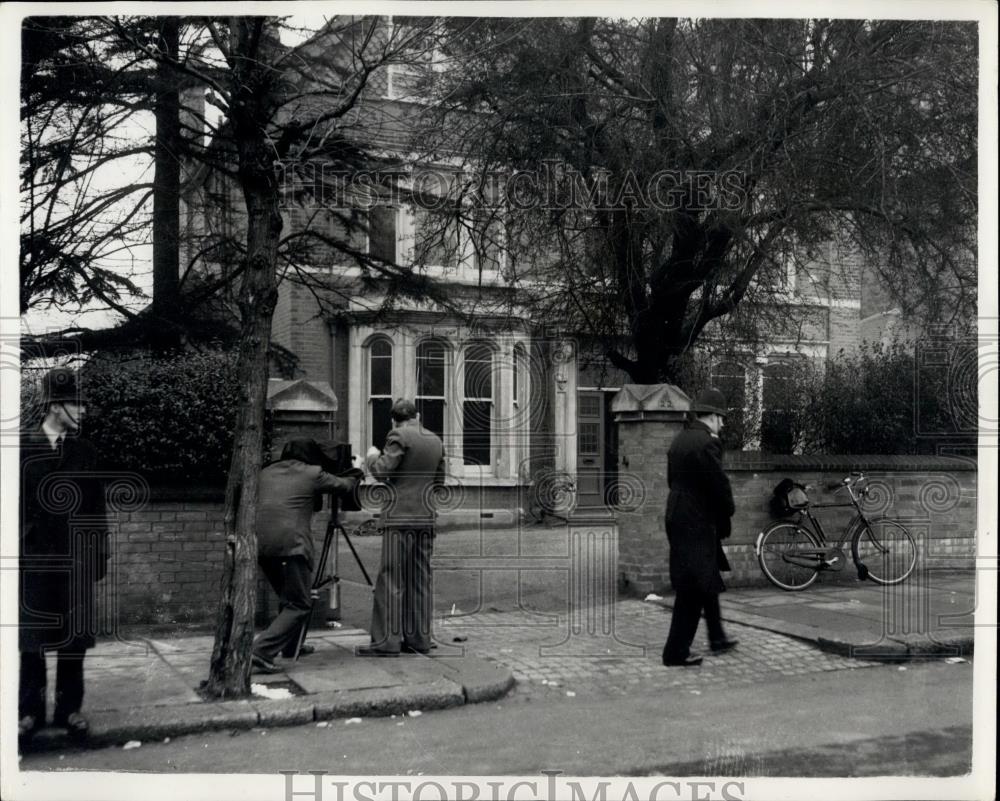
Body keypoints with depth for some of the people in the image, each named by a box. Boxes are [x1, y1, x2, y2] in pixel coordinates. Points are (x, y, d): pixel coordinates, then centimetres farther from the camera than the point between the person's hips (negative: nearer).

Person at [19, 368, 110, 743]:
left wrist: (100, 554, 6)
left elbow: (97, 508, 9)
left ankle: (69, 708, 16)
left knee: (74, 636, 6)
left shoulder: (85, 452, 7)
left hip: (76, 559, 2)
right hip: (33, 558, -2)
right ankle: (30, 710, 15)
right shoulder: (22, 446, 0)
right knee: (31, 636, 4)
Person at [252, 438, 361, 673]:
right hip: (291, 544, -6)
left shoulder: (266, 472, 21)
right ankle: (261, 653, -15)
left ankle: (291, 645, 34)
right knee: (298, 605, -2)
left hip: (260, 543, 7)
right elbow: (343, 486, 20)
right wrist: (354, 477, 44)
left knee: (288, 598, 26)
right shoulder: (313, 473, 7)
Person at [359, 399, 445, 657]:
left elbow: (383, 471, -12)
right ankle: (419, 639, 12)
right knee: (420, 580, 10)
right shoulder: (435, 440, 14)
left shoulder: (399, 435, -6)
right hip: (426, 518, 7)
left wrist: (372, 457, 6)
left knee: (391, 580, -5)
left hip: (400, 517, -6)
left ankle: (387, 640, -6)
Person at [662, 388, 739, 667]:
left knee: (708, 580, 21)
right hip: (698, 523, -10)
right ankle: (676, 651, 2)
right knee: (693, 587, -2)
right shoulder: (707, 443, -18)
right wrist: (727, 511, 2)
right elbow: (720, 485, -17)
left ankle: (717, 637, 33)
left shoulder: (679, 440, 10)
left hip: (677, 517, 10)